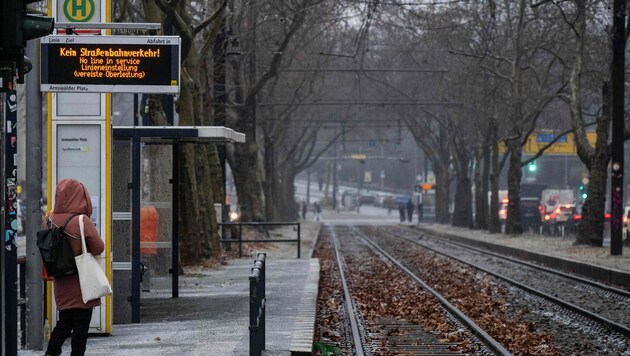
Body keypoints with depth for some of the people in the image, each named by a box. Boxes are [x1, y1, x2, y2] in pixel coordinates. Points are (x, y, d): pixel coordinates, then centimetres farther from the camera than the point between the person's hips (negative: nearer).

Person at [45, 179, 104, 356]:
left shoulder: (52, 219, -2)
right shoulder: (82, 221, -17)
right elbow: (99, 248, -12)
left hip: (61, 282, 5)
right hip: (81, 283, -5)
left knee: (64, 321, 17)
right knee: (81, 323, 4)